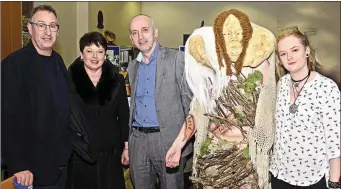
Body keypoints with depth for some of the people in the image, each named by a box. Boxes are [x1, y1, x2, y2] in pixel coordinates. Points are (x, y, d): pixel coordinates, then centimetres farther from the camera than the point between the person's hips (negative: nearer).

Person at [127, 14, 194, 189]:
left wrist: (180, 142, -21)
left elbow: (192, 104, -10)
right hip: (138, 141, 5)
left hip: (168, 140, -5)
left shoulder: (176, 59, -6)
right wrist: (127, 144, 14)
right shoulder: (132, 67, 12)